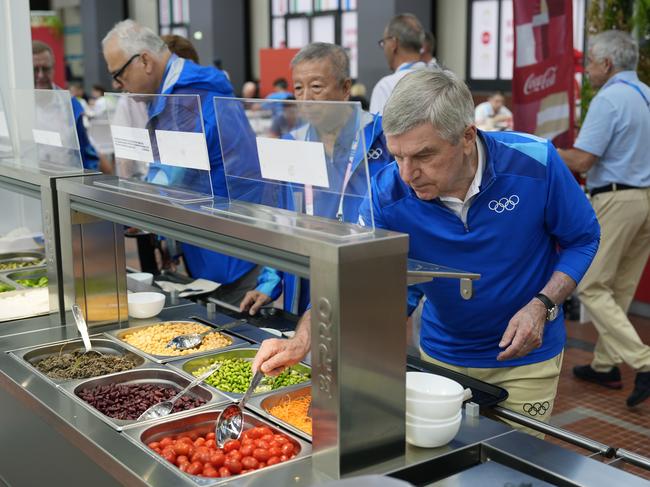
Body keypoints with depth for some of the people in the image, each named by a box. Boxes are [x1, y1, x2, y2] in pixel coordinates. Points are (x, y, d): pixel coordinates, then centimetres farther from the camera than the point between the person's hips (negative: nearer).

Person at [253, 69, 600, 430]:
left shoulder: (534, 163, -24)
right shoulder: (387, 194, -22)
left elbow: (583, 238, -9)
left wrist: (542, 305, -24)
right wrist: (301, 341, -37)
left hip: (525, 358, -1)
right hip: (442, 355, 2)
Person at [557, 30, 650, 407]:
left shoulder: (608, 100, -13)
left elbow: (582, 161, -17)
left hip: (617, 200, -9)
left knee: (592, 287, -3)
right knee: (619, 289, 14)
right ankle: (605, 365, 22)